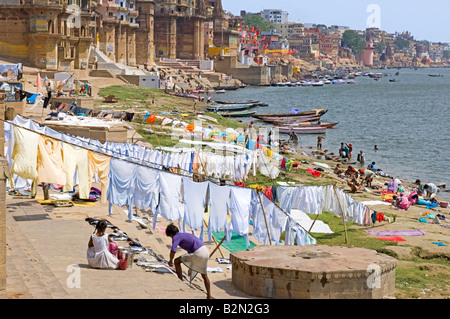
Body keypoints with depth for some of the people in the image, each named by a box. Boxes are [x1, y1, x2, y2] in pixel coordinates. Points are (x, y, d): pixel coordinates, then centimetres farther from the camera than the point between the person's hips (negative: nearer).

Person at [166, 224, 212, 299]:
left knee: (177, 261, 5)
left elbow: (173, 251, -18)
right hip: (206, 251, 9)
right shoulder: (185, 235, 27)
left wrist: (170, 260, 3)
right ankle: (209, 296, 30)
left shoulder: (176, 237, 0)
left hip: (198, 253, -9)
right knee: (204, 275, 22)